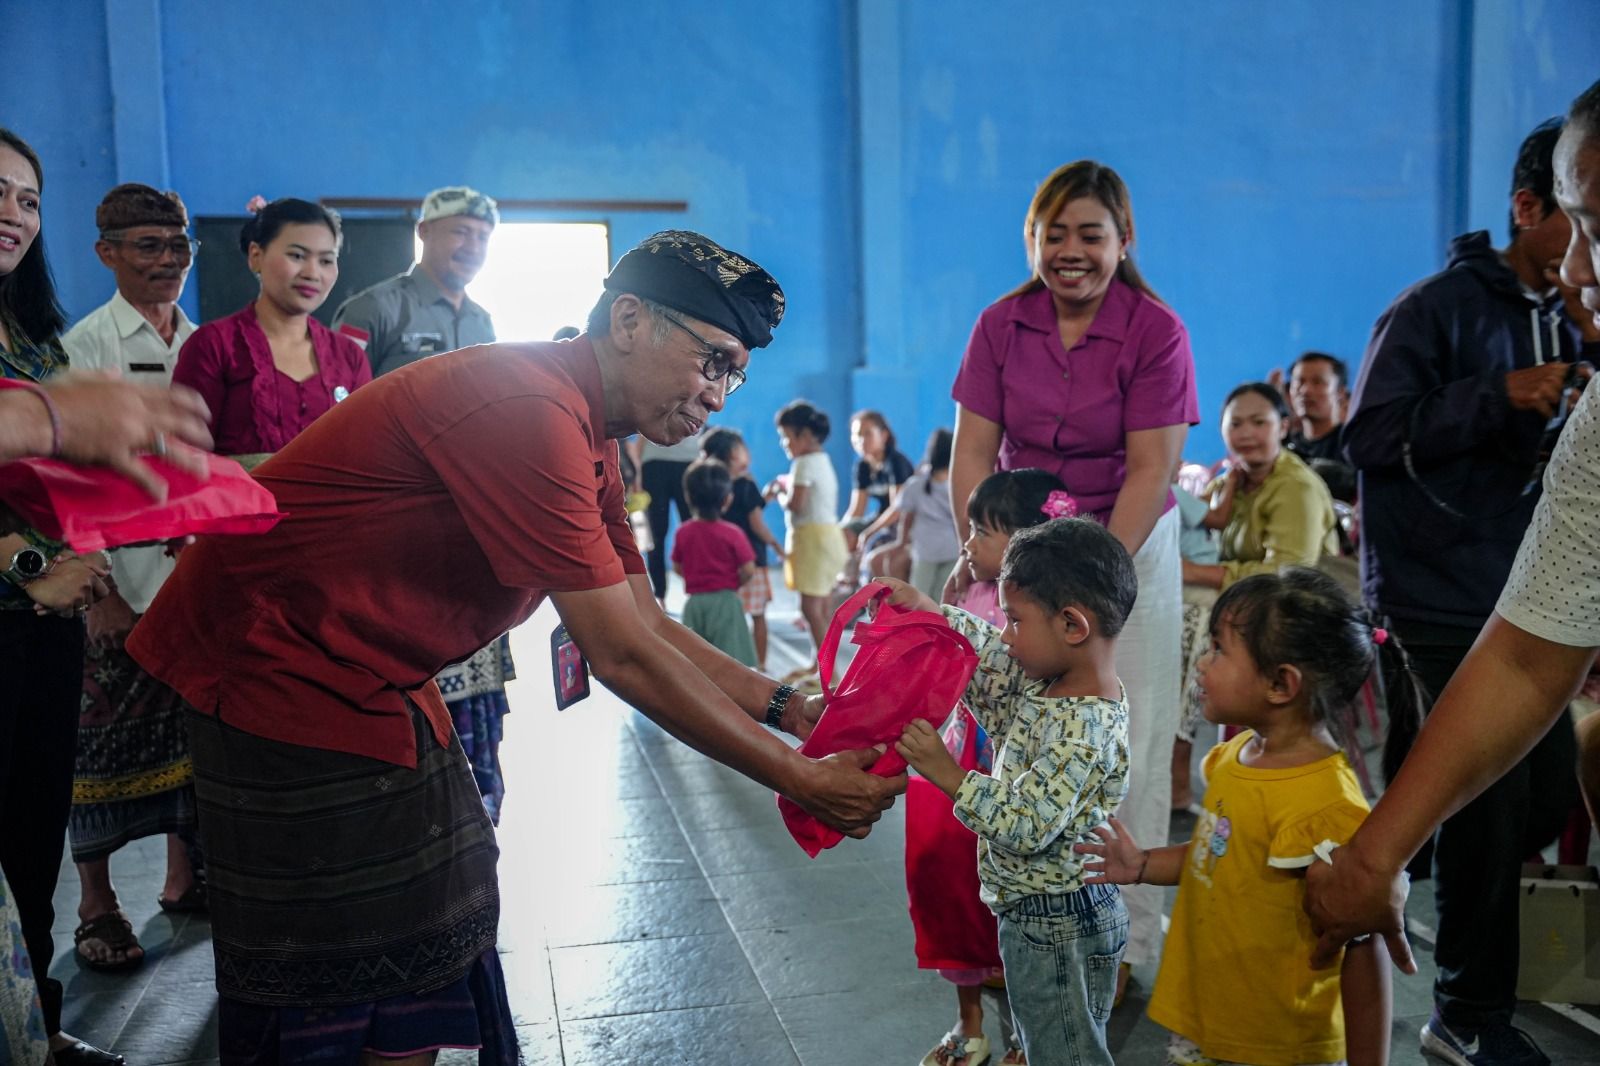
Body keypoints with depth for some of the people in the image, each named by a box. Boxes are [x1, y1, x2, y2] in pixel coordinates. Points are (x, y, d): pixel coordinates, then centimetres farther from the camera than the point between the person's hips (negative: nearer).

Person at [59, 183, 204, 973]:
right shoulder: (86, 345, -4)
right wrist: (98, 586, -12)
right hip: (122, 577, -5)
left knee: (193, 725, 11)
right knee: (107, 737, 3)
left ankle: (183, 876, 26)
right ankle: (96, 904, 17)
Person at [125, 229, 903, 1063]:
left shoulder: (587, 443, 5)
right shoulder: (527, 410, -29)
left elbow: (647, 624, 5)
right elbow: (622, 658, -28)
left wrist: (787, 708, -5)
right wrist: (799, 781, -21)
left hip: (372, 674, 10)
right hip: (281, 661, -10)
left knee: (429, 933, 15)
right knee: (336, 972, 3)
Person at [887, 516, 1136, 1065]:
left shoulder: (1085, 730, -30)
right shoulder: (1047, 681, -3)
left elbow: (1025, 826, -31)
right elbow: (986, 658, 12)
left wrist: (949, 775, -26)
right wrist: (927, 610, 1)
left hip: (1058, 926, -9)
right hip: (1035, 915, 9)